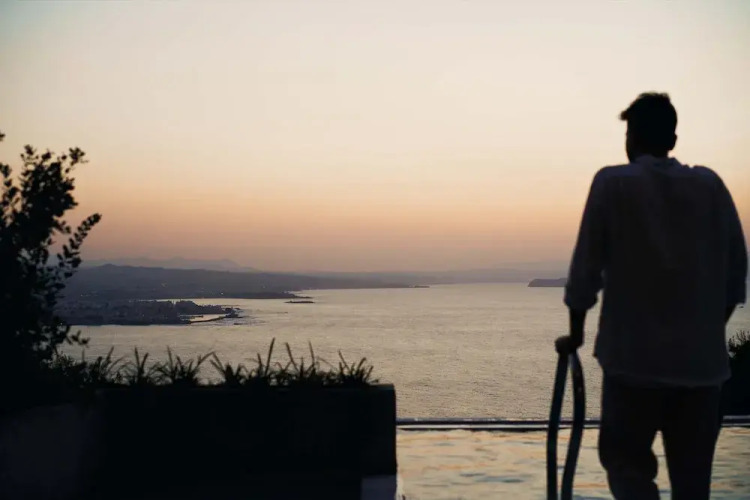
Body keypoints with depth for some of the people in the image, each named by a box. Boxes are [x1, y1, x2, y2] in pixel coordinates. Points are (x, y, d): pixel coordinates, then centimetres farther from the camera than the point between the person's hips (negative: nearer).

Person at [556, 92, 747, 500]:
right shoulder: (711, 185, 5)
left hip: (634, 356, -3)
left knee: (626, 462, 9)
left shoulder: (612, 183, -5)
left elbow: (586, 266, -6)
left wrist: (575, 334, 7)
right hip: (702, 358, 4)